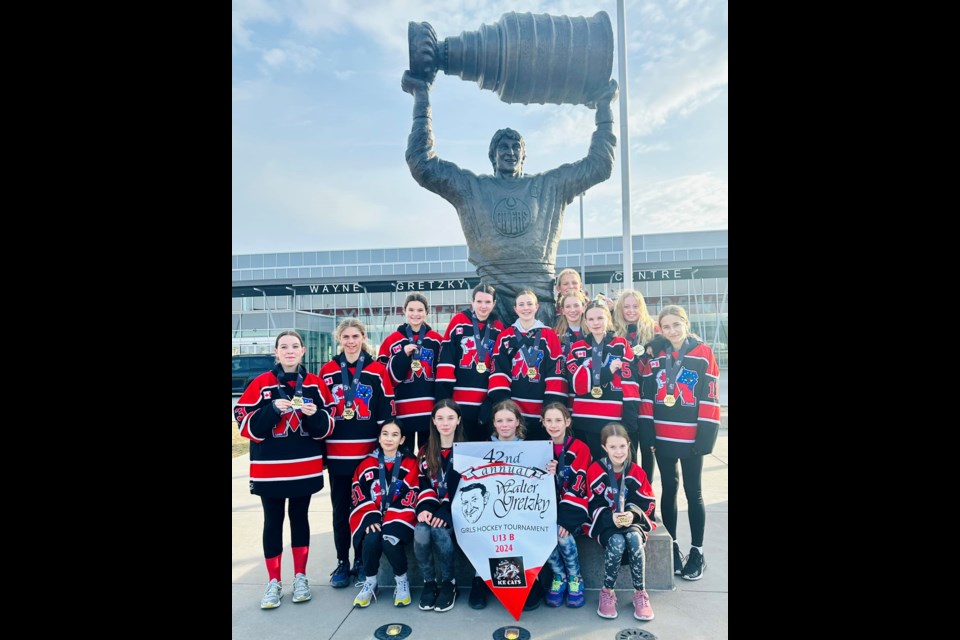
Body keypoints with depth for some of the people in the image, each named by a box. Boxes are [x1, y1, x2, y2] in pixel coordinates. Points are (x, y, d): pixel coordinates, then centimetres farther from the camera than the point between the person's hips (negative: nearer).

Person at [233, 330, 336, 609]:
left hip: (306, 467, 2)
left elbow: (327, 427, 2)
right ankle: (273, 582, 23)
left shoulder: (315, 383, 0)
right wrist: (273, 410, -23)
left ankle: (300, 577, 27)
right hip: (269, 467, -1)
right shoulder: (260, 384, -5)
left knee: (299, 517, 13)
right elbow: (245, 425, -9)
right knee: (273, 521, 8)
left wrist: (314, 414, -18)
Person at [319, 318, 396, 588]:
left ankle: (361, 561, 24)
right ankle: (342, 563, 25)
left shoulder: (378, 370, -1)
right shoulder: (327, 371, 4)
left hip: (369, 452, -1)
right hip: (336, 453, 2)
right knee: (340, 509, 11)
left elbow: (387, 412, 1)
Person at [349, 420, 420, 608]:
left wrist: (391, 524, -18)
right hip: (372, 518, 2)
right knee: (371, 540, -28)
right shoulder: (367, 464, 6)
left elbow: (410, 497, -7)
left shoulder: (410, 464, 1)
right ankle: (370, 583, -1)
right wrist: (371, 518, -15)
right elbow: (358, 493, 0)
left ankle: (402, 581, -1)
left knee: (390, 541, -30)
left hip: (398, 519, -2)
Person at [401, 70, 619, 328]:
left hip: (540, 297, 2)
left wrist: (604, 107, 19)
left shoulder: (551, 185, 17)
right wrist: (422, 99, 9)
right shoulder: (471, 187, 13)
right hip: (492, 300, -1)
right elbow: (422, 164, 8)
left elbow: (599, 164, 19)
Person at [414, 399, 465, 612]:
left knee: (439, 531, -31)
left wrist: (445, 512, -20)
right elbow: (424, 484, 5)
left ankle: (449, 582, -7)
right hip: (432, 508, 3)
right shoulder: (425, 452, 10)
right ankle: (429, 581, -4)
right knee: (420, 532, -28)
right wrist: (425, 507, -15)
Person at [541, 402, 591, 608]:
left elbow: (577, 486, -13)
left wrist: (566, 519, -22)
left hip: (572, 508, -3)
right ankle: (559, 577, -1)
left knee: (562, 534, -28)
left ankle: (575, 579, -2)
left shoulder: (580, 448, -6)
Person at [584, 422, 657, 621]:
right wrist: (611, 517, -24)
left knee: (634, 539, -32)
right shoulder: (595, 471, -10)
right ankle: (607, 592, -12)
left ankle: (640, 593, -14)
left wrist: (632, 514, -21)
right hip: (604, 521, -2)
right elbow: (593, 505, -8)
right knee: (617, 542, -33)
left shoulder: (636, 472, -3)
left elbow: (647, 502, -1)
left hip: (632, 519, 2)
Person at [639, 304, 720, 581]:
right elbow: (647, 395, 4)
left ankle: (696, 552, 22)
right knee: (668, 490, 13)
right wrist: (646, 433, -3)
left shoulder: (703, 353, -4)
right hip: (662, 436, 3)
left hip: (691, 437, -3)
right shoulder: (654, 356, 4)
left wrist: (706, 435, -11)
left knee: (692, 492, 8)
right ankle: (671, 547, 26)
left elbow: (710, 396, -6)